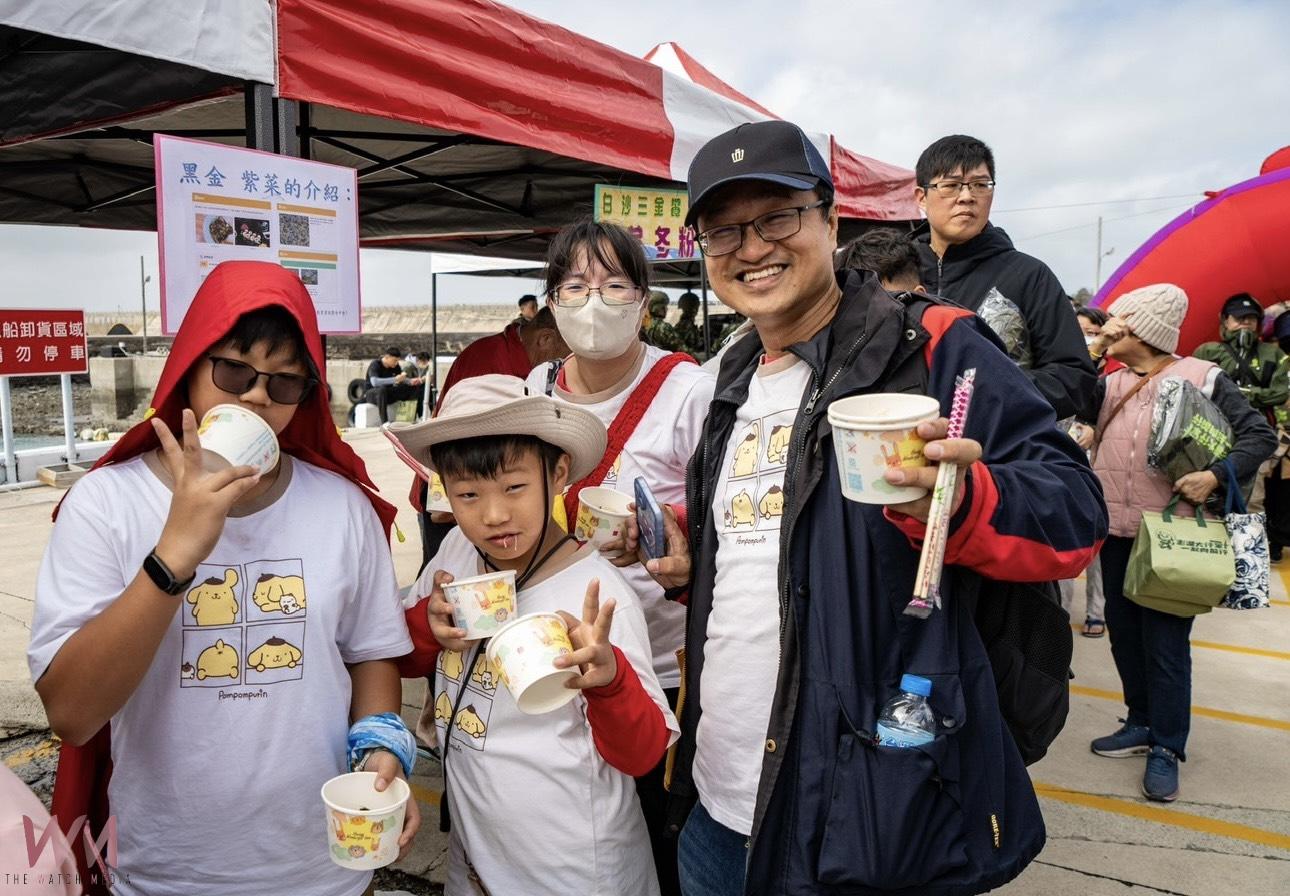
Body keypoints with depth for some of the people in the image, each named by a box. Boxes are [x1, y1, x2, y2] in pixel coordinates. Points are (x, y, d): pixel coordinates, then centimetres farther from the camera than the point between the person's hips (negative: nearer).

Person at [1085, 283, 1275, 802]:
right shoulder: (1110, 383, 9)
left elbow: (1260, 436, -6)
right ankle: (1142, 724, 31)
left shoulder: (1200, 378, -5)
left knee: (1166, 644, 0)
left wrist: (1216, 476, -20)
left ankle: (1166, 749, 12)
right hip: (1116, 533, 6)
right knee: (1124, 634, 14)